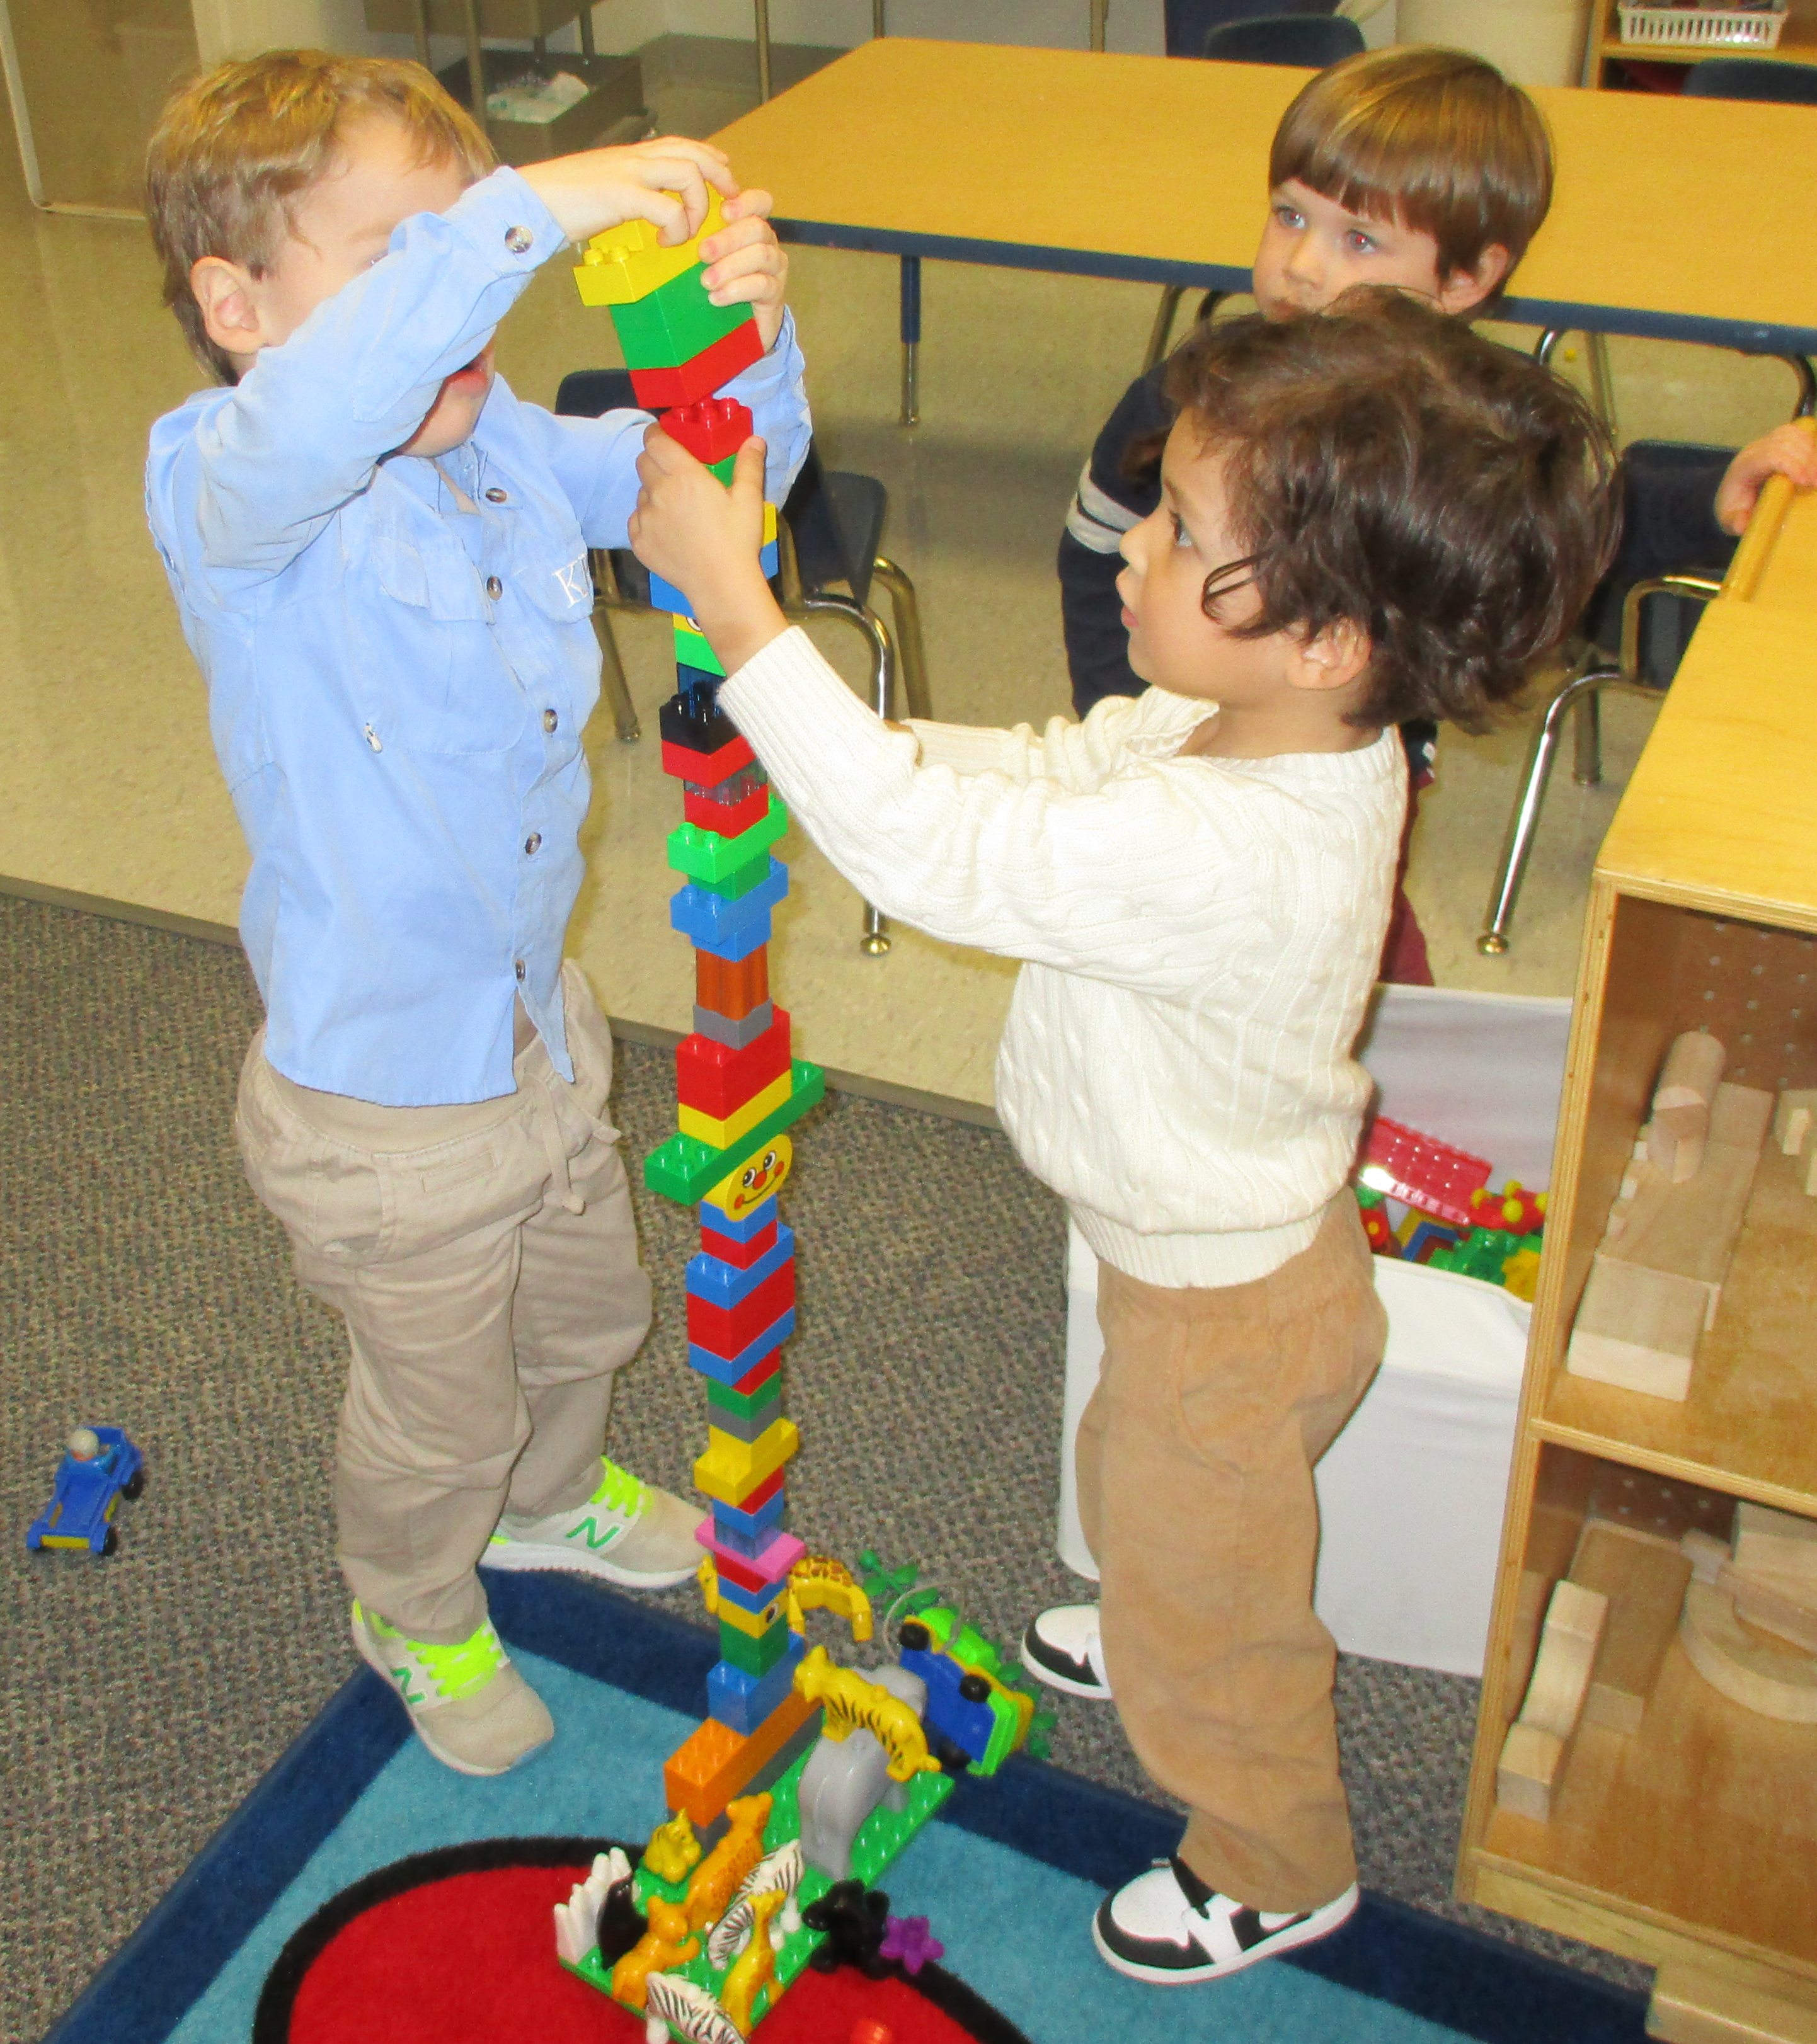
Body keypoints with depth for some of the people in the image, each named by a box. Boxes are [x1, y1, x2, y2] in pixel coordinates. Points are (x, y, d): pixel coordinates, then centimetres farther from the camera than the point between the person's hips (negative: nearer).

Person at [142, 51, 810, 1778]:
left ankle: (550, 1499, 64)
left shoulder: (501, 442, -7)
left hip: (540, 1028, 7)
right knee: (437, 1413, 18)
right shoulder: (223, 492, -27)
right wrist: (522, 215, -57)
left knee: (587, 1313, 31)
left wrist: (744, 339, -24)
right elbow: (305, 427, -51)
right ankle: (414, 1614, 52)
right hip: (384, 1104, -6)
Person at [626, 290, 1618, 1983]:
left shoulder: (1224, 853, -43)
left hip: (1229, 1303, -8)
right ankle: (1160, 1642, 68)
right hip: (1222, 1231, 9)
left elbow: (931, 846, -40)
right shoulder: (1245, 730, -14)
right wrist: (816, 727, -10)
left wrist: (734, 600, -35)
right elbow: (1048, 770, -1)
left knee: (1205, 1599, 19)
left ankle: (1276, 1871, 47)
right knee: (1149, 1506, 36)